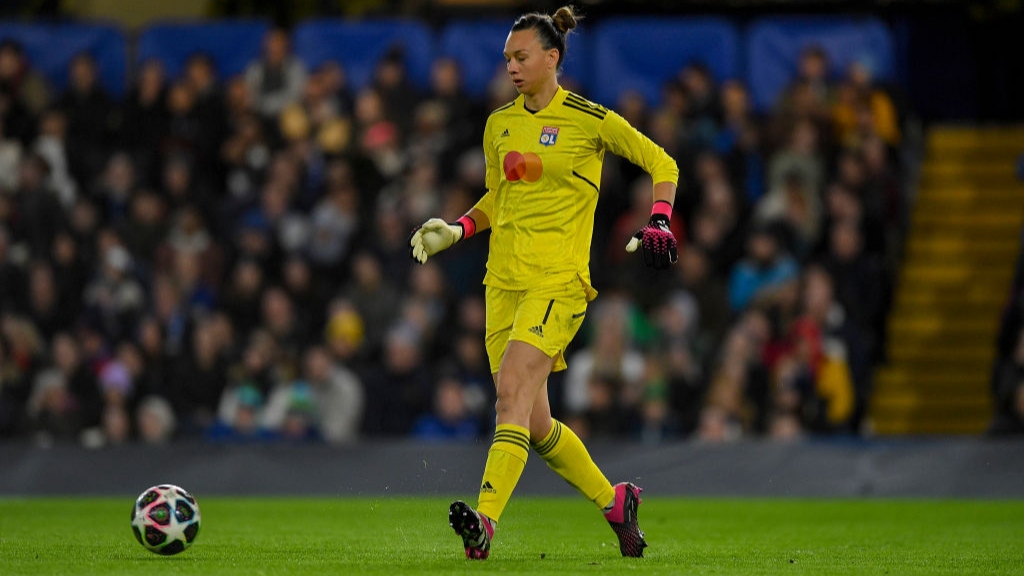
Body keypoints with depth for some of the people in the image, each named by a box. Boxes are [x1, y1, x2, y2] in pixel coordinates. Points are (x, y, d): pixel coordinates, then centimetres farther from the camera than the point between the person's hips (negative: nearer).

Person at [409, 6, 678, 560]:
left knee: (513, 389, -24)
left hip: (559, 279, -6)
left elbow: (661, 164, 6)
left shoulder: (589, 120, -3)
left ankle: (486, 521, -34)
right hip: (504, 279, 6)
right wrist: (456, 231, 7)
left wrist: (658, 223, -7)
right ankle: (614, 500, 24)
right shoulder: (499, 124, 13)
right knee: (535, 423, 4)